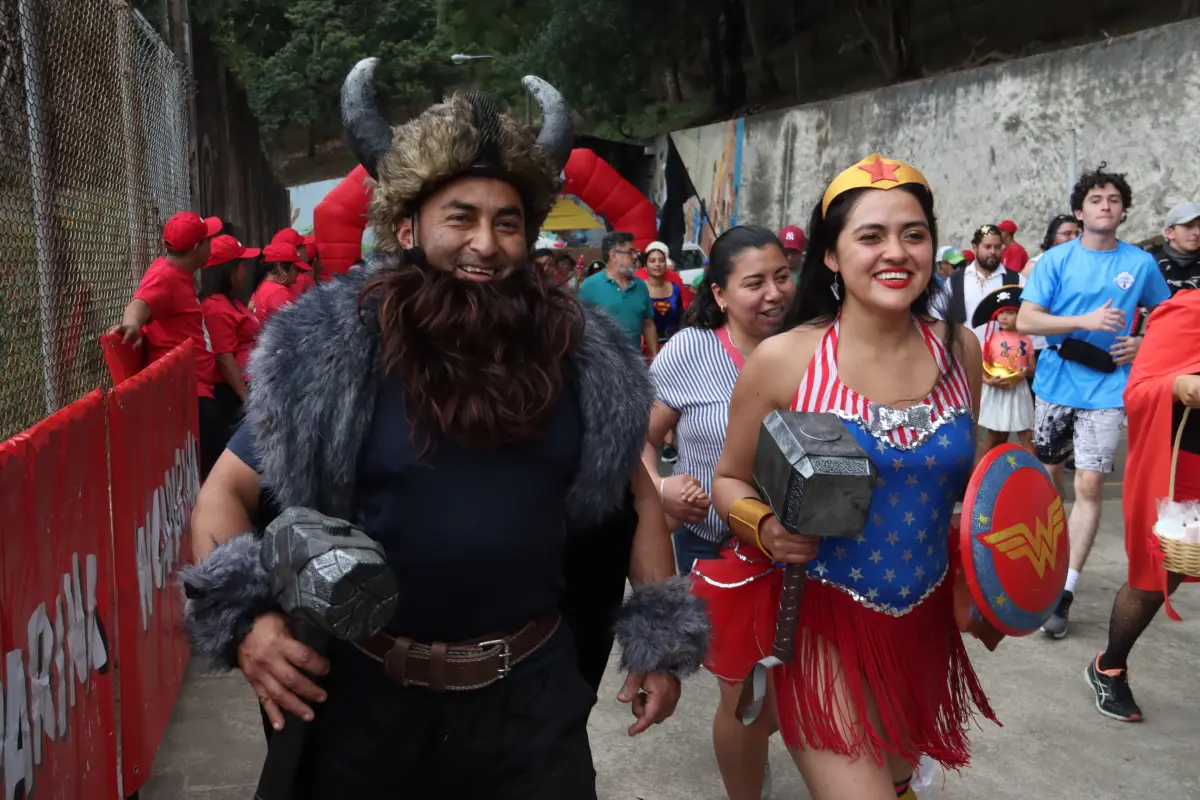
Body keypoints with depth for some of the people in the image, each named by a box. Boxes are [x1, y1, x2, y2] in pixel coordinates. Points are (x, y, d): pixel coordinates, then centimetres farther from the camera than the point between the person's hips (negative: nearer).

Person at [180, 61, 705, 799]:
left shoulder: (580, 355, -3)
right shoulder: (330, 352, -10)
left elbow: (636, 491, 8)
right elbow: (226, 493, -4)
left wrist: (660, 639, 4)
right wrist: (245, 618, -20)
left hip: (534, 689, 2)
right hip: (369, 695, -1)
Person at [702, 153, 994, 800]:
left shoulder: (958, 349, -2)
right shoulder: (782, 359, -14)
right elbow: (730, 480, -1)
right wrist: (765, 529, -22)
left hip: (924, 620, 5)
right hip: (820, 617, -4)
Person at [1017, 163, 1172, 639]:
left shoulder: (1141, 264, 2)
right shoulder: (1056, 260, -2)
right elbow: (1025, 320, -9)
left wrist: (1143, 344, -3)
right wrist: (1085, 320, -20)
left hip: (1105, 390, -1)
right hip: (1055, 384, 1)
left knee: (1089, 485, -7)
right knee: (1047, 475, 14)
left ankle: (1065, 591, -3)